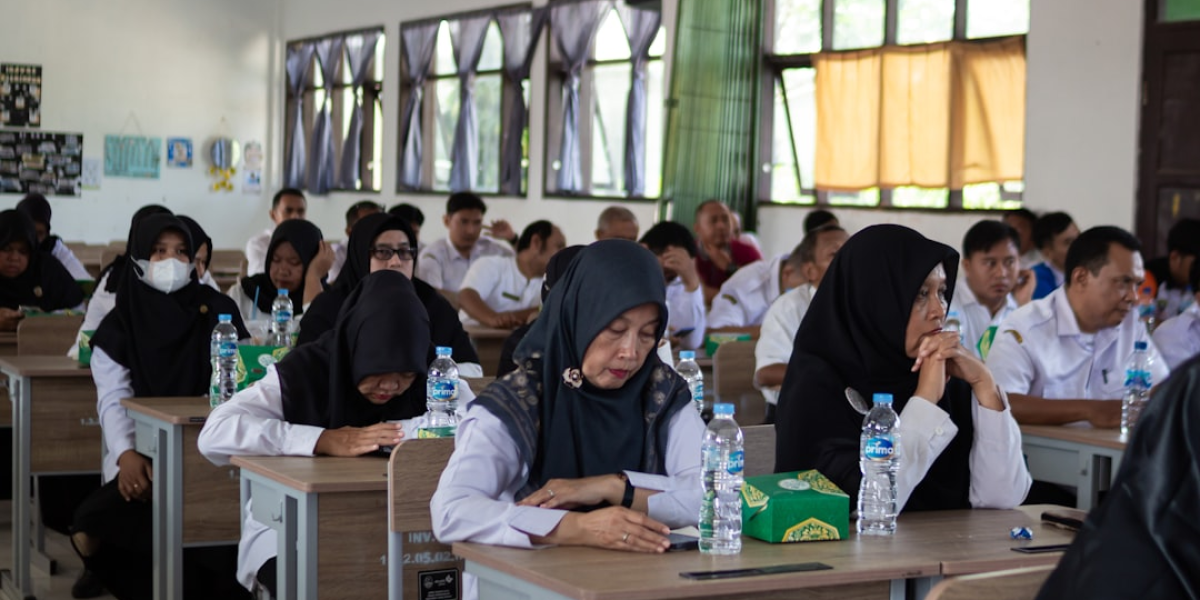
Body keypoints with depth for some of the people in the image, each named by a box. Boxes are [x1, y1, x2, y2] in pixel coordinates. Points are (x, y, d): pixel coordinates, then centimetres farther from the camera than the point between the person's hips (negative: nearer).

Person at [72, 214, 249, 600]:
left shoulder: (217, 312, 8)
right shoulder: (120, 324, 8)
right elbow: (113, 399, -2)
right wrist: (127, 455, -22)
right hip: (143, 456, 2)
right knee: (91, 528, -21)